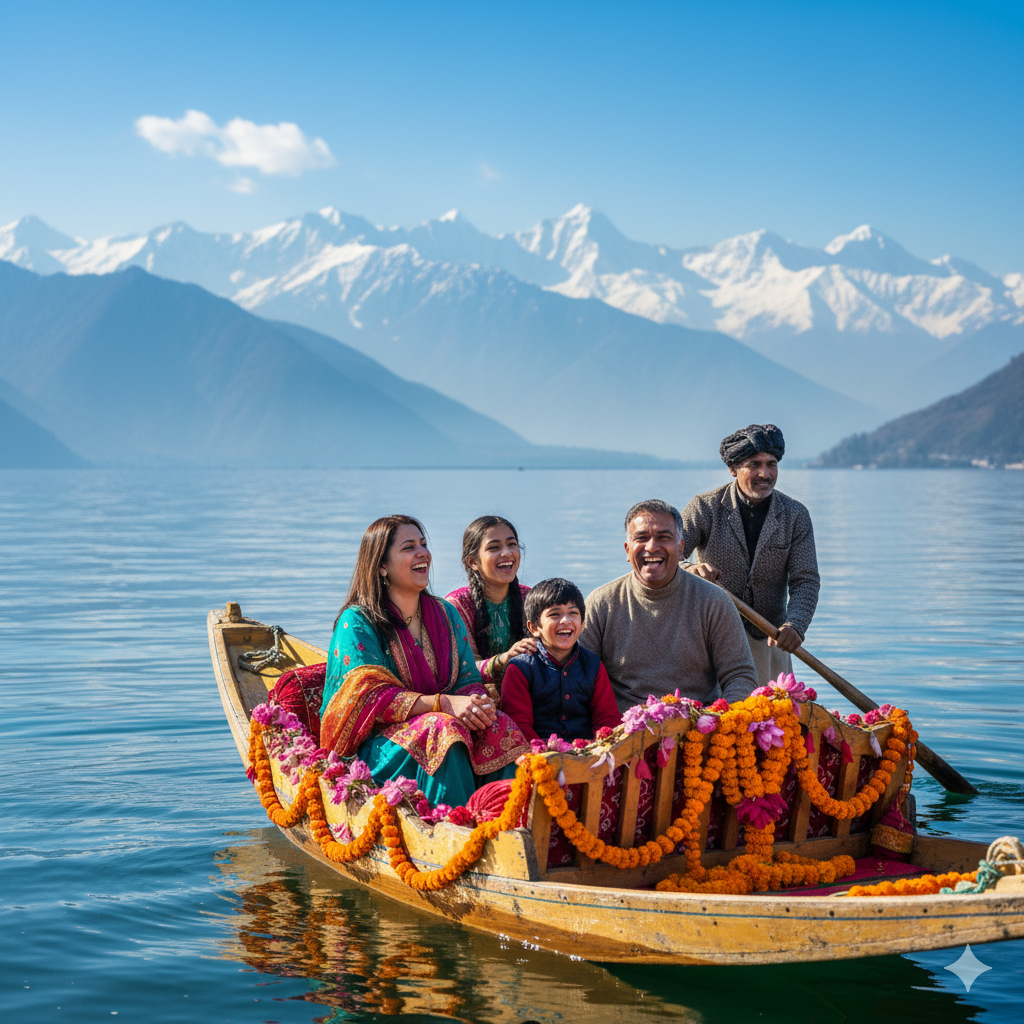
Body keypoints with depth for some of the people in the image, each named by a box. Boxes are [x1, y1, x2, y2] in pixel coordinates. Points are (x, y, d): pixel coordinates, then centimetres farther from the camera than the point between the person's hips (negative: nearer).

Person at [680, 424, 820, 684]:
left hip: (769, 640, 2)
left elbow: (806, 581, -4)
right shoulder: (705, 508, -5)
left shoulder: (795, 516, 0)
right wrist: (689, 571, -36)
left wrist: (795, 626, -24)